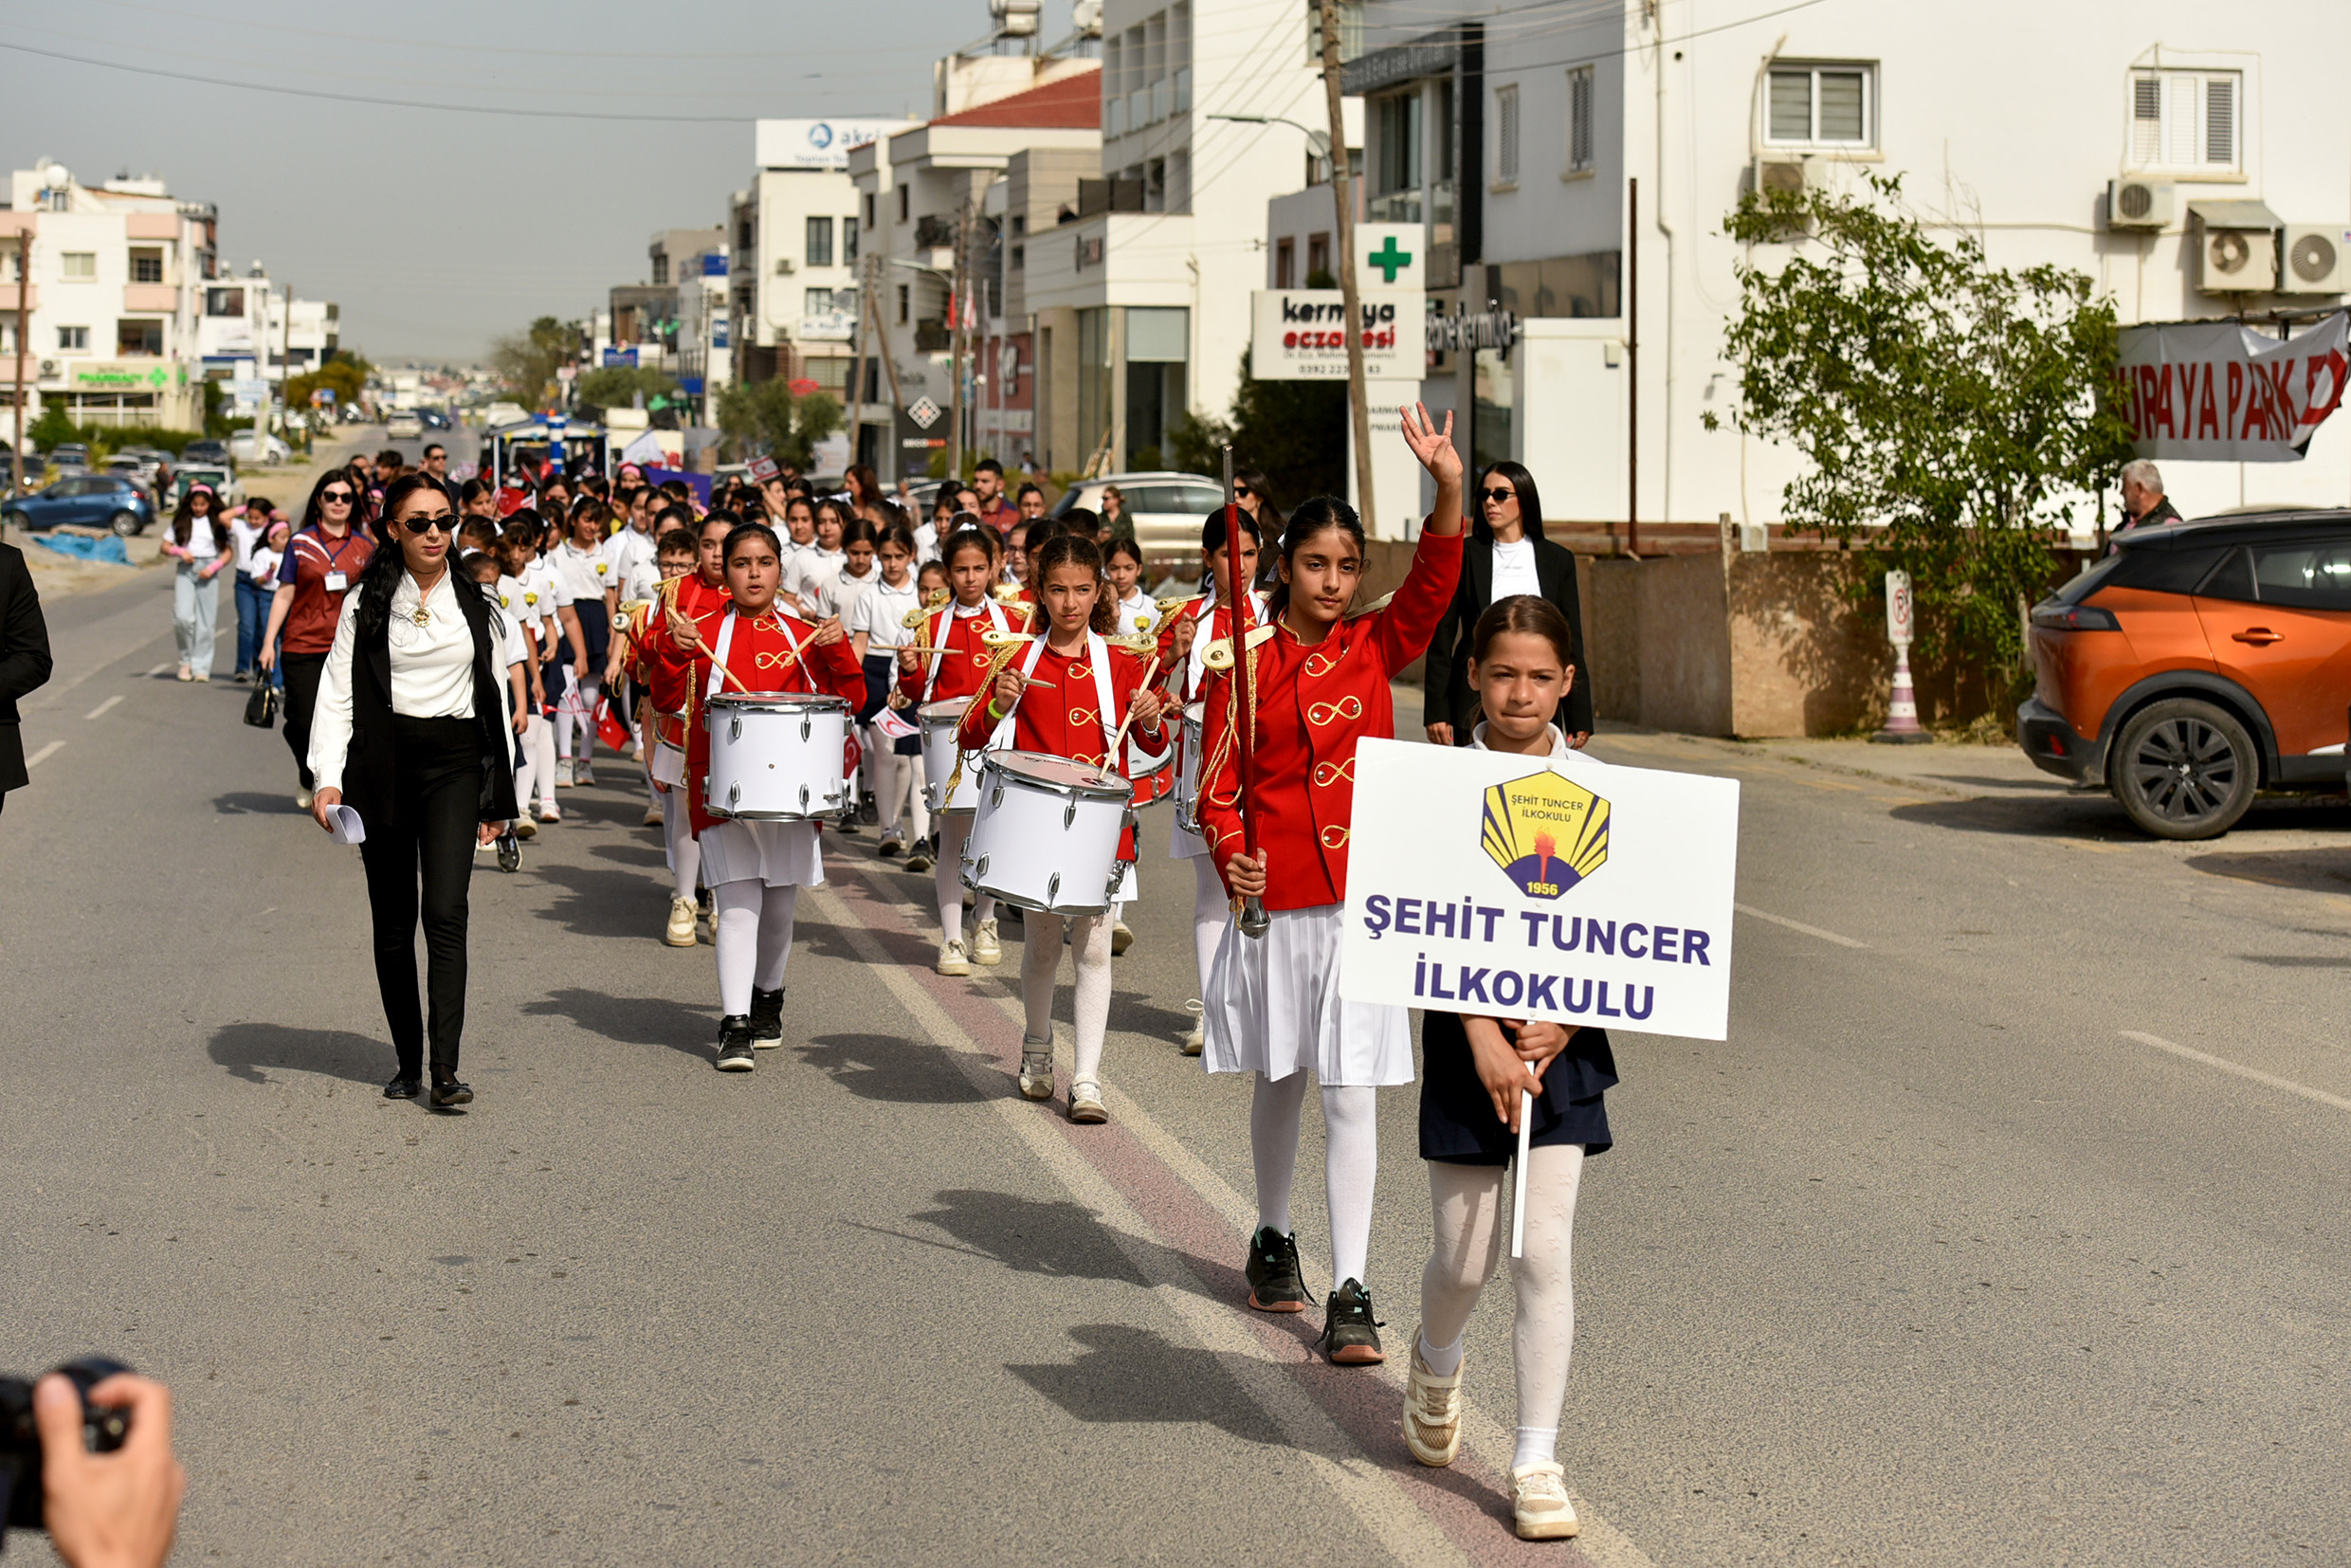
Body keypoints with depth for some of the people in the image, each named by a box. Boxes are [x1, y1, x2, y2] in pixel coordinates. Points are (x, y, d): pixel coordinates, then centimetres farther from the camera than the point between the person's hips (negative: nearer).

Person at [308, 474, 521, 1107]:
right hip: (382, 764, 0)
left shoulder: (476, 605, 10)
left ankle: (446, 1070, -17)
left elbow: (495, 698, 14)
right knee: (393, 923, 6)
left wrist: (499, 794, 11)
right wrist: (328, 778, -12)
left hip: (454, 764, 0)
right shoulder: (366, 604, 4)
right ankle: (407, 1061, 17)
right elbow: (337, 693, 1)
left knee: (446, 913, -14)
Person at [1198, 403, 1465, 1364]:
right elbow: (1219, 781, -1)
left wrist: (1448, 490, -27)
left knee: (1351, 1093, -5)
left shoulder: (1377, 647, 4)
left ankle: (1351, 1294, -5)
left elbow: (1435, 583, -12)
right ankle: (1272, 1240, 37)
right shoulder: (1246, 665, -1)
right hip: (1276, 898, 0)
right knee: (1280, 1083, 15)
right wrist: (1230, 858, -19)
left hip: (1365, 896, 0)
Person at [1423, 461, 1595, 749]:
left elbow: (1571, 640, 9)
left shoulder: (1558, 559, 8)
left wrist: (1579, 718, 5)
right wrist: (1437, 710, -2)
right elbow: (1442, 636, 4)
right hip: (1475, 702, -1)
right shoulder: (1465, 555, 5)